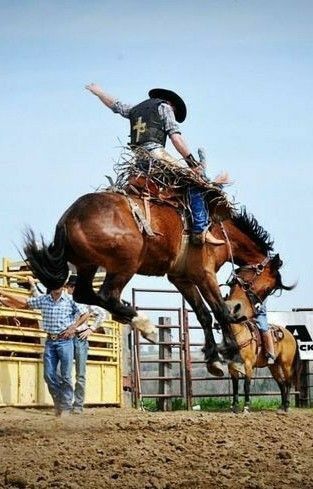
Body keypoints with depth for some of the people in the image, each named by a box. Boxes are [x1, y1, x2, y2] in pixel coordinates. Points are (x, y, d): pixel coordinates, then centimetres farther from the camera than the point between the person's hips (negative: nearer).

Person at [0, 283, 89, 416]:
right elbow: (23, 302, 11)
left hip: (65, 341, -3)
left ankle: (66, 406, 7)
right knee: (49, 375, 3)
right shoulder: (43, 299, 5)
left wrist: (73, 327, -8)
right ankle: (58, 402, 20)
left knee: (65, 376, -2)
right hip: (50, 341, 4)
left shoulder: (70, 300, -3)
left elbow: (85, 314, 2)